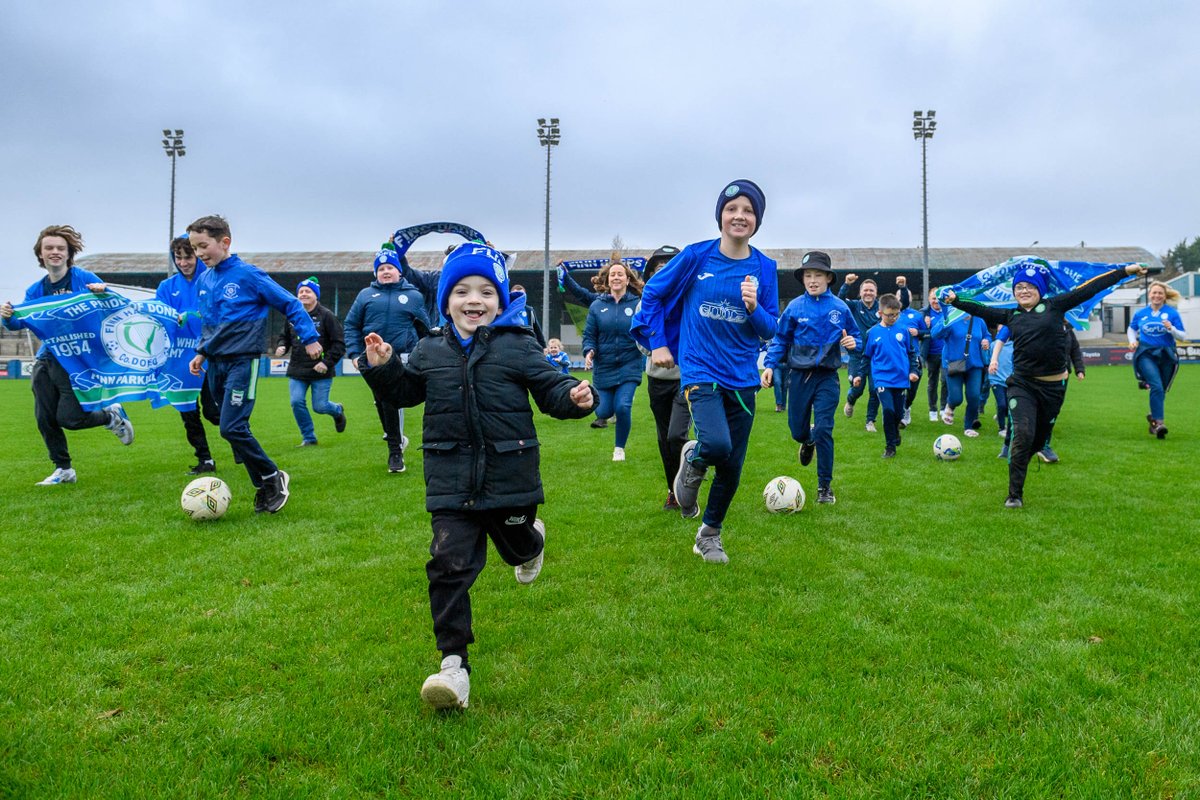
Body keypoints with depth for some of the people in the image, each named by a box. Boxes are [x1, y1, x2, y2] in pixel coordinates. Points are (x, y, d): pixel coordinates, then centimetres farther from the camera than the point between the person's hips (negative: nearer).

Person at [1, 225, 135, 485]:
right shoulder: (36, 290, 8)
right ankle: (63, 470, 19)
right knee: (45, 418, 3)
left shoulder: (84, 278, -6)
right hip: (47, 359, 5)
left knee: (69, 418, -8)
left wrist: (103, 292, -27)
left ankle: (113, 416, 22)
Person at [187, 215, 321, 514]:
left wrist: (310, 338, -9)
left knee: (232, 428, -15)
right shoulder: (204, 279, 10)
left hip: (242, 362, -7)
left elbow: (289, 303, -7)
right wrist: (202, 351, 19)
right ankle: (264, 488, 16)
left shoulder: (248, 274, -10)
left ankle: (273, 477, 3)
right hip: (215, 364, 7)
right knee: (234, 429, 7)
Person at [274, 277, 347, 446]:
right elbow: (285, 337, 20)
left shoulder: (327, 316, -7)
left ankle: (338, 410, 36)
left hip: (321, 371, -4)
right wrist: (281, 347, -3)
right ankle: (308, 438, 13)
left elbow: (339, 343, -8)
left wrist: (327, 362, -15)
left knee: (320, 406, -1)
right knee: (297, 402, -6)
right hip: (297, 371, 4)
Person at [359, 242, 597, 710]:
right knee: (449, 565, -8)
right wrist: (382, 368, 0)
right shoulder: (430, 351, 6)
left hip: (509, 478, -1)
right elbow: (404, 391, 18)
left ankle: (530, 539, 63)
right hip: (451, 483, 1)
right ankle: (454, 662, -1)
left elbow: (550, 388, -4)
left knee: (516, 545, 22)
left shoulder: (519, 347, -3)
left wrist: (575, 397, -25)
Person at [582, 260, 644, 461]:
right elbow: (589, 335, 2)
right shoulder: (597, 306, 0)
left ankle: (620, 448, 12)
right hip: (604, 366, 2)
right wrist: (589, 351, -15)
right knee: (604, 412, 2)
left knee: (623, 407, -13)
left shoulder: (637, 304, -3)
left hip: (629, 365, -2)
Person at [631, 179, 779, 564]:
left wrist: (755, 308, -17)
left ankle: (709, 535, 33)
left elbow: (770, 331, 3)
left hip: (742, 377, 3)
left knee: (733, 467, 9)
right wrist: (657, 342, 3)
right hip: (700, 371, -3)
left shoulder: (764, 268, 1)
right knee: (717, 444, -28)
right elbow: (653, 293, 7)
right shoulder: (697, 256, -5)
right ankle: (692, 462, 9)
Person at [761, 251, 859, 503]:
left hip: (827, 377, -1)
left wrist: (853, 343, -13)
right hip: (800, 376, 1)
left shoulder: (840, 307, -1)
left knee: (823, 430, -8)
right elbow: (780, 340, 4)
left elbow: (855, 336, 10)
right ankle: (808, 441, 49)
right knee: (798, 431, 9)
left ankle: (825, 486, 5)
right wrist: (770, 365, -8)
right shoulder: (794, 307, -2)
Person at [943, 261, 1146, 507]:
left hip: (1053, 387, 1)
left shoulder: (1054, 306, 4)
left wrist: (1125, 271, 6)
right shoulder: (1010, 315, 9)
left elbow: (1087, 289, 3)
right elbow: (981, 310, 16)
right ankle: (1014, 495, -8)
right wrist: (955, 300, 8)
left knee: (1038, 439, 11)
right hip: (1022, 385, -1)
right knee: (1023, 434, -16)